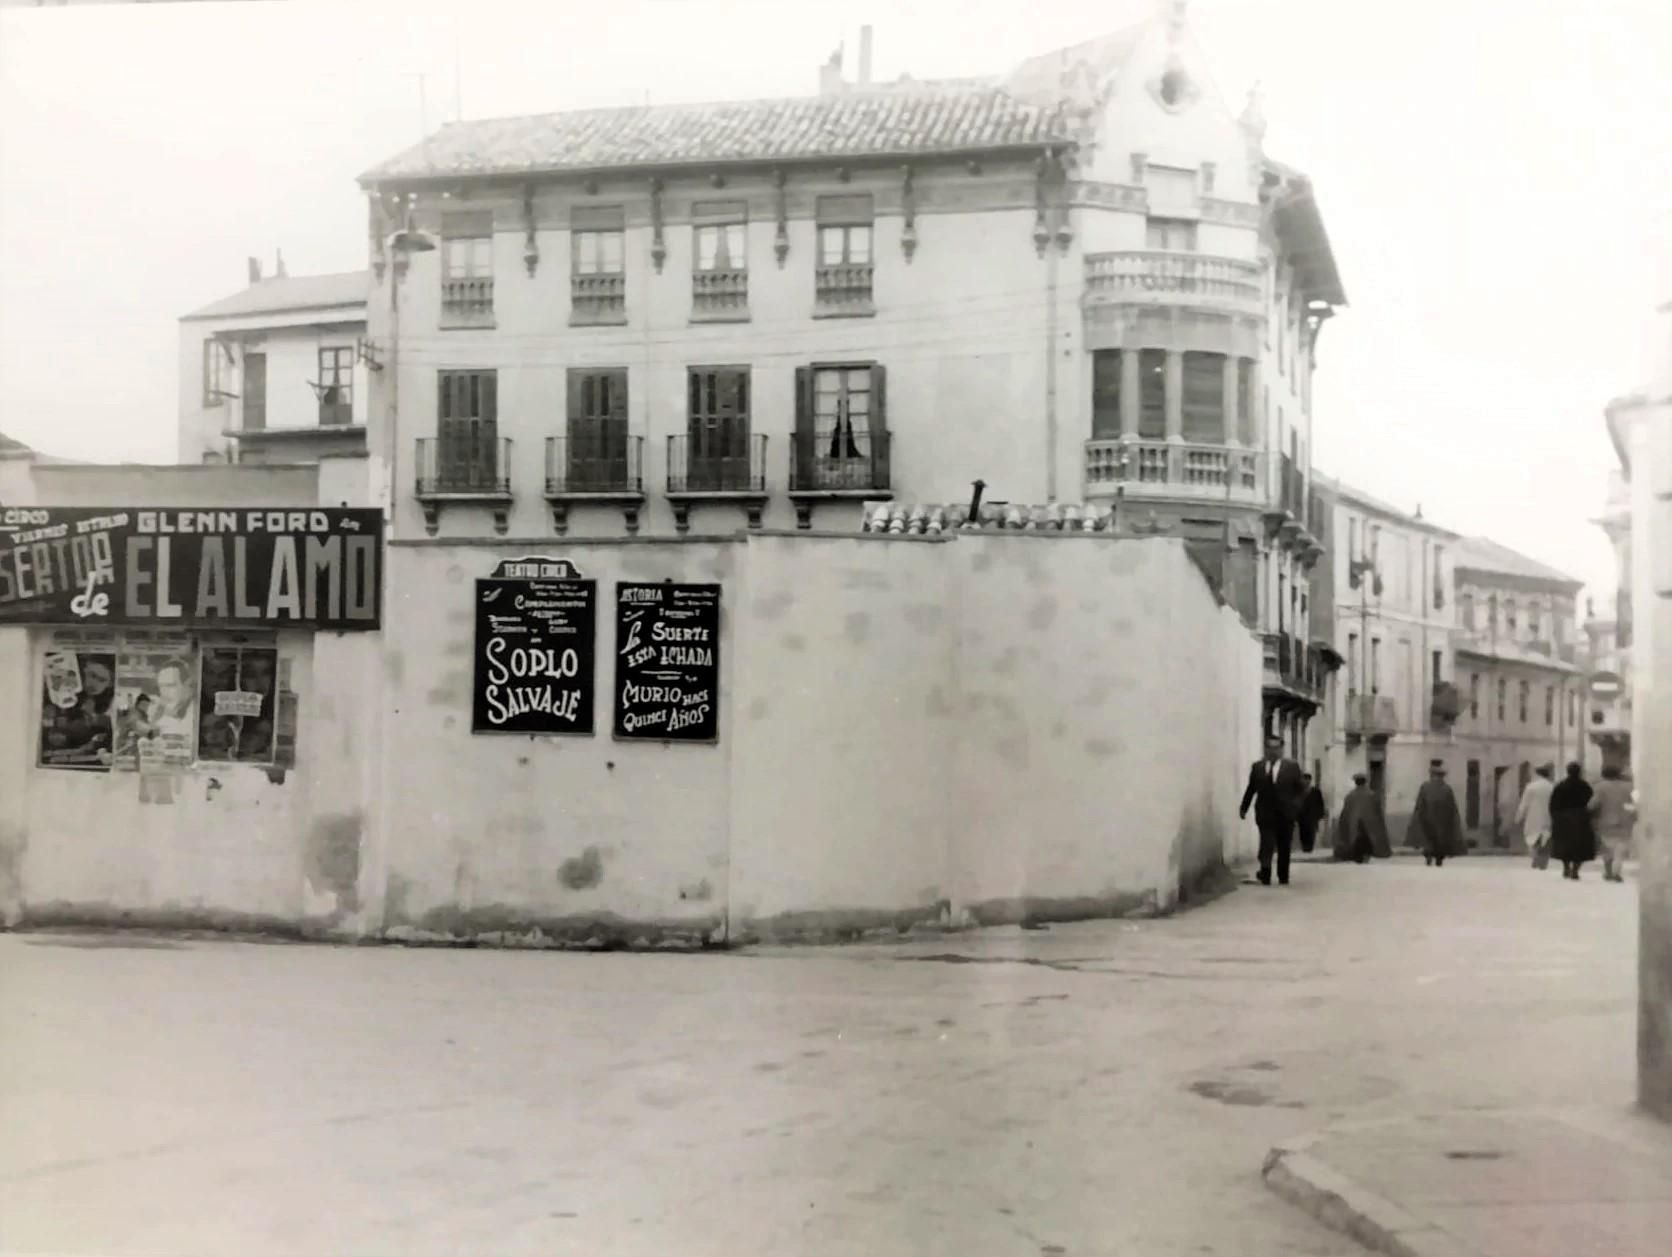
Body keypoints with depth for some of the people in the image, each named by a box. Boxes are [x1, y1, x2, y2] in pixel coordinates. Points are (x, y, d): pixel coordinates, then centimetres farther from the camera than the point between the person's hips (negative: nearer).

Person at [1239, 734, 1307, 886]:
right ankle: (1265, 875, -15)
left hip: (1285, 815, 1)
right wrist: (1244, 808, 13)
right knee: (1267, 845, -12)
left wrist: (1296, 805, -10)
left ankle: (1283, 877, 20)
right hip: (1265, 814, -1)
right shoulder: (1257, 767, 5)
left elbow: (1302, 788, 3)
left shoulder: (1292, 767, 2)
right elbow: (1251, 789, 11)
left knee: (1284, 847, 9)